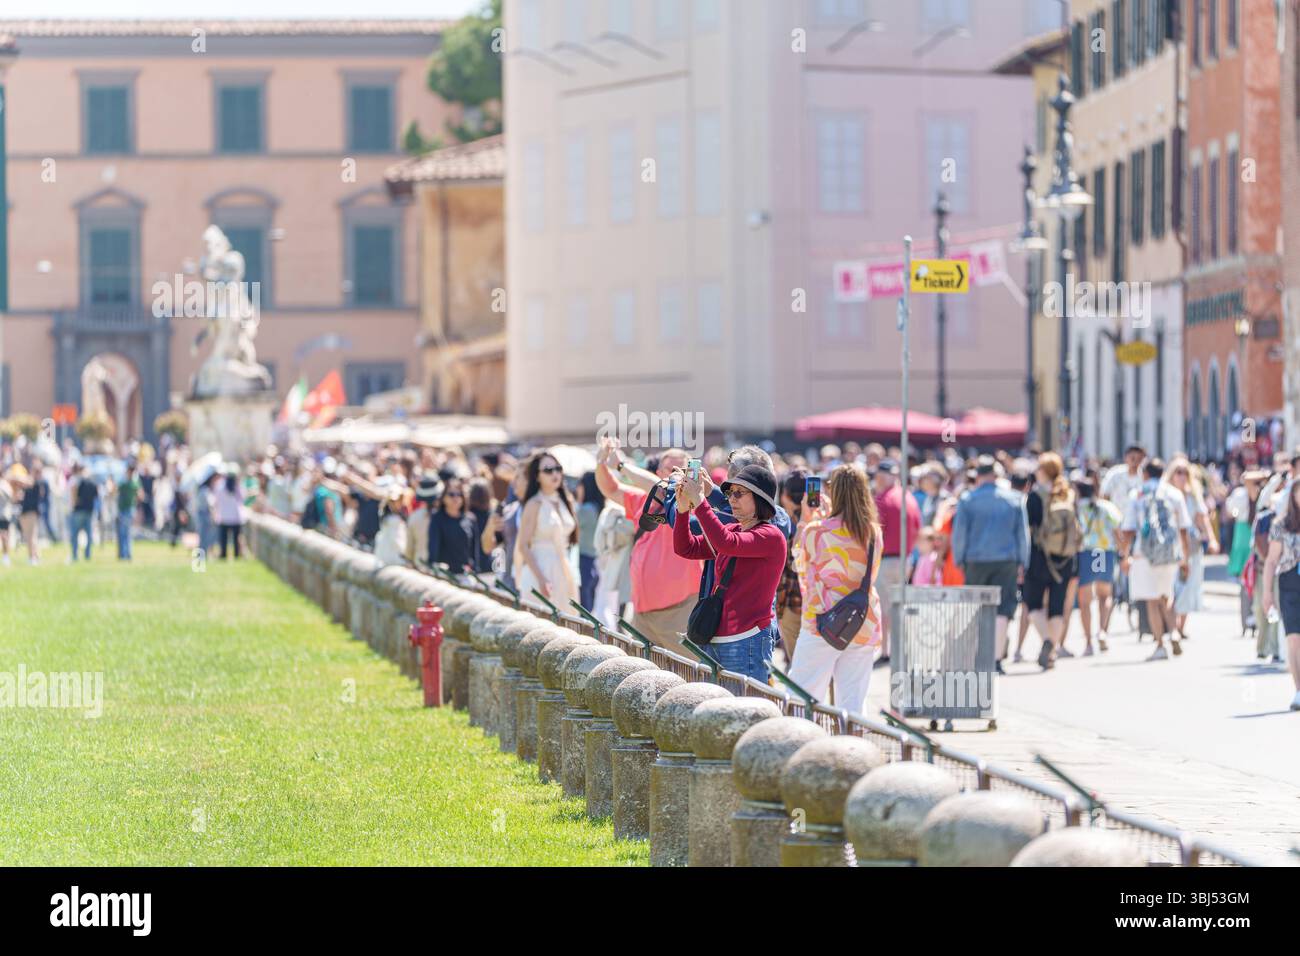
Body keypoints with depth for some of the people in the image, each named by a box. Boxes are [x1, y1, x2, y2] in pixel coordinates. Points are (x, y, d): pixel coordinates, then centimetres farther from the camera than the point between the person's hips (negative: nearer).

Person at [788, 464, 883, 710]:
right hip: (866, 627, 5)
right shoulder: (874, 533, 5)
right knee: (854, 704, 6)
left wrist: (804, 521, 19)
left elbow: (800, 564, 9)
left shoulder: (816, 531, -8)